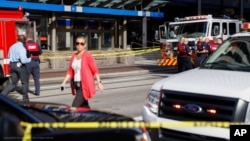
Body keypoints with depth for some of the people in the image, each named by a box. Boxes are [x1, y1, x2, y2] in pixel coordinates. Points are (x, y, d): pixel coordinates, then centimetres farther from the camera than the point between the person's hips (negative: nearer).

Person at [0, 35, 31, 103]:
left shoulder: (12, 46, 11)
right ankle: (25, 98, 14)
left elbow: (9, 56, 20)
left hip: (12, 65, 7)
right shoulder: (22, 48, -16)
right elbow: (24, 60, -23)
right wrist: (30, 59, -5)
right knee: (25, 82, 9)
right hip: (20, 66, -7)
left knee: (13, 83, 12)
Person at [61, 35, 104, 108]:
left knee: (74, 107, -12)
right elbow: (70, 71, 11)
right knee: (85, 107, 16)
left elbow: (95, 70, -8)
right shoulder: (73, 56, 10)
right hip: (76, 85, 7)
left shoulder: (88, 56, -9)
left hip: (85, 86, -7)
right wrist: (64, 82, 2)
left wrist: (99, 82, -13)